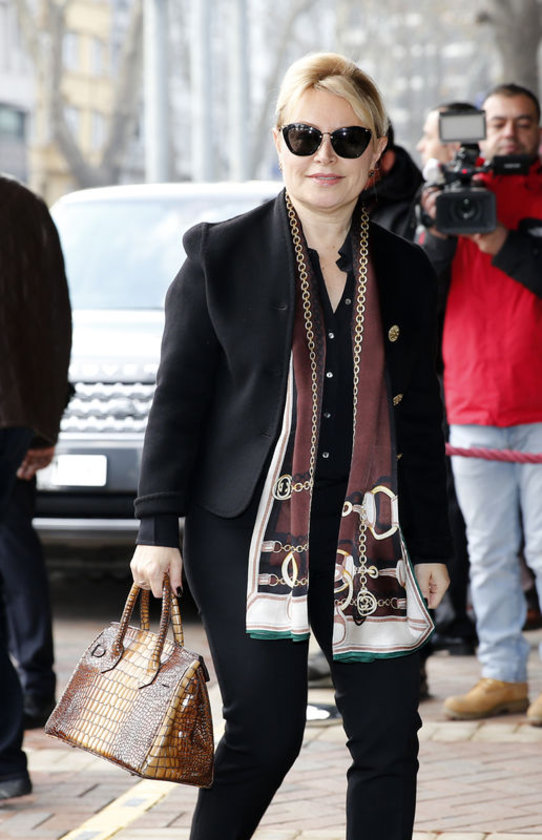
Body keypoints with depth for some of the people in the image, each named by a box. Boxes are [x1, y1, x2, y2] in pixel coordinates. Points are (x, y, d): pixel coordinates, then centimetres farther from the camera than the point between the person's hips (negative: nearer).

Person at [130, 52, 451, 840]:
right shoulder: (221, 255, 0)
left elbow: (421, 418, 15)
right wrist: (157, 529, -4)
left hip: (367, 535, 4)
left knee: (389, 738, 1)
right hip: (249, 531, -3)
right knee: (265, 736, -7)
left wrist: (432, 545, 14)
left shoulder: (405, 270, 10)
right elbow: (177, 398, 1)